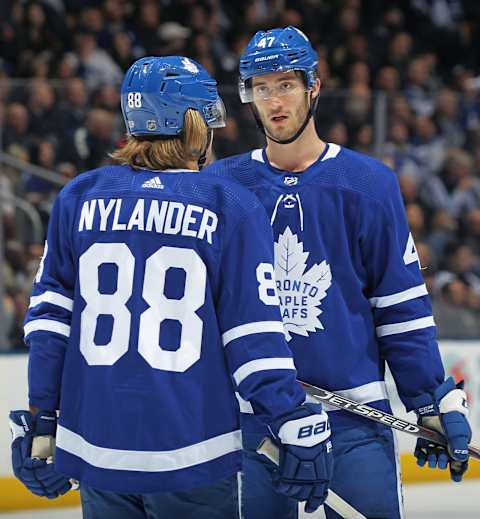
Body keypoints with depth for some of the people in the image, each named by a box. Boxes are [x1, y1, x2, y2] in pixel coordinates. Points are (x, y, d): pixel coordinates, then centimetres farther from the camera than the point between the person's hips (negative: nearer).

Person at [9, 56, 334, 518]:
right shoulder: (231, 208, -4)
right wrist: (299, 432, -3)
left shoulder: (78, 199, 5)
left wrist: (41, 422, 11)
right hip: (191, 456, -3)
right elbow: (254, 336, -7)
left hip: (96, 447, 4)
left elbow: (49, 316, 6)